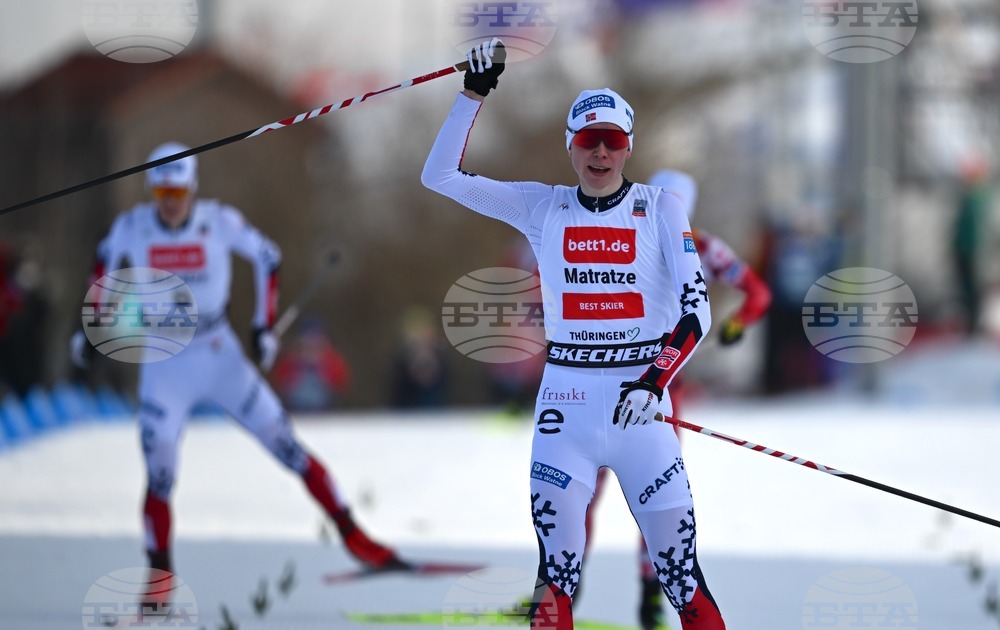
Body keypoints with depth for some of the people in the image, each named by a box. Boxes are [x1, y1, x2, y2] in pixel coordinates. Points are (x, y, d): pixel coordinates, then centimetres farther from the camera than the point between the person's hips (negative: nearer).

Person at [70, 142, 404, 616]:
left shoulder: (219, 221, -13)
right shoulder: (132, 228, -9)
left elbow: (267, 257, 3)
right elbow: (106, 263, 13)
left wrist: (264, 325, -1)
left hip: (221, 358, 0)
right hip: (164, 367, 0)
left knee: (287, 447, -1)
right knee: (160, 475, -9)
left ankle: (354, 538, 8)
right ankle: (159, 581, 7)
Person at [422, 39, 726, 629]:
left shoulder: (661, 209, 3)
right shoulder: (543, 207, 7)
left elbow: (696, 310, -3)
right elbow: (441, 175, 3)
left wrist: (654, 380, -18)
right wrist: (475, 92, -4)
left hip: (640, 403, -1)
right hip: (566, 403, 1)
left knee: (682, 574, -5)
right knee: (557, 570, -4)